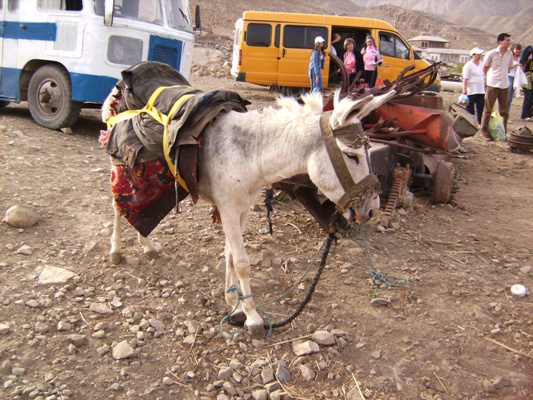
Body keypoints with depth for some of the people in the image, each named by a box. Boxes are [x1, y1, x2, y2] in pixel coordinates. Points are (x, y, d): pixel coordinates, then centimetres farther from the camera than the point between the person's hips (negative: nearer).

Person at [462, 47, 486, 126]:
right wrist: (464, 89, -18)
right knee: (470, 108, -1)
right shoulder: (468, 65, -5)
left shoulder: (482, 64, 16)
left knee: (481, 107, 7)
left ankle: (481, 123, 12)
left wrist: (485, 87, 20)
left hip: (481, 90, 7)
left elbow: (484, 77, 23)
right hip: (471, 91, -7)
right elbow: (465, 78, -11)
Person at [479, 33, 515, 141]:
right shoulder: (491, 54, -7)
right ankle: (484, 131, 6)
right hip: (493, 85, -5)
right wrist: (490, 78, 7)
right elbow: (484, 68, 2)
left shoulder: (510, 54, 6)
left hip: (505, 85, 5)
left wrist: (502, 75, 13)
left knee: (504, 110, 9)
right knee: (488, 109, 0)